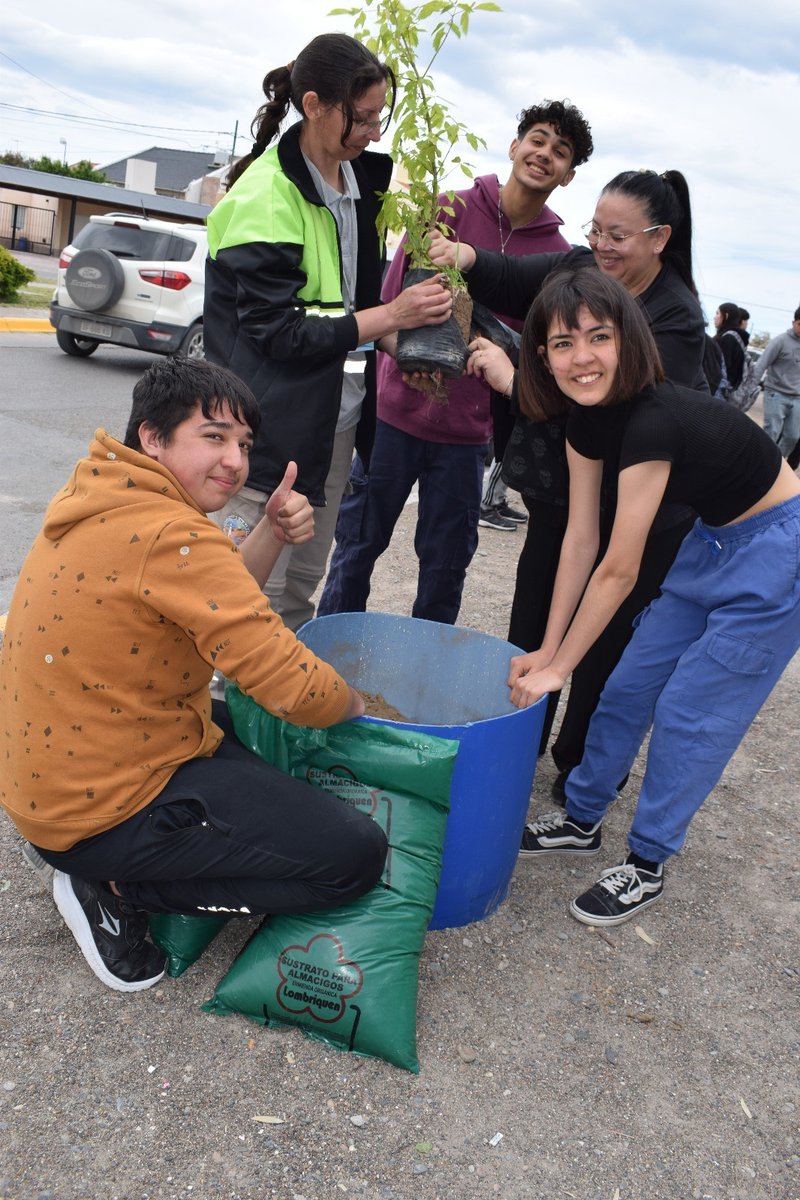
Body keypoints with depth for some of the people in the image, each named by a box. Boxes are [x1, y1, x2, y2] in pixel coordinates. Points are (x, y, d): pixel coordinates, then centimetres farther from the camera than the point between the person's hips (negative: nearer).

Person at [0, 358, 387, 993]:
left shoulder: (105, 497, 4)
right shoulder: (171, 536, -26)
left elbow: (218, 603, 11)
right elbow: (293, 687, -26)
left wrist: (272, 534, -6)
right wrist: (357, 704, -4)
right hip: (104, 808, -10)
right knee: (356, 855, -10)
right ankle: (118, 890, -1)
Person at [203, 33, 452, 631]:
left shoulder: (362, 175, 11)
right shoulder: (265, 195, -14)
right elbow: (275, 330, -19)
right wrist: (391, 317, -20)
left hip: (337, 416, 8)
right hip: (273, 422, -7)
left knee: (303, 582, 14)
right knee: (255, 589, -3)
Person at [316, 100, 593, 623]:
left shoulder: (558, 256, 1)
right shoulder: (451, 208, -3)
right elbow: (396, 295, -5)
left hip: (466, 432, 1)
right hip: (397, 414, -1)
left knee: (446, 565, 9)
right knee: (358, 545, 8)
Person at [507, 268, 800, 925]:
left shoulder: (655, 421, -33)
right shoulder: (587, 414, -8)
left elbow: (618, 572, -26)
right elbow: (581, 539, -4)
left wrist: (557, 669, -16)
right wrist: (546, 652, -4)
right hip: (715, 538, 8)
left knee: (689, 711, -3)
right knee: (630, 686, 11)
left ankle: (647, 866, 16)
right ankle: (582, 821, 29)